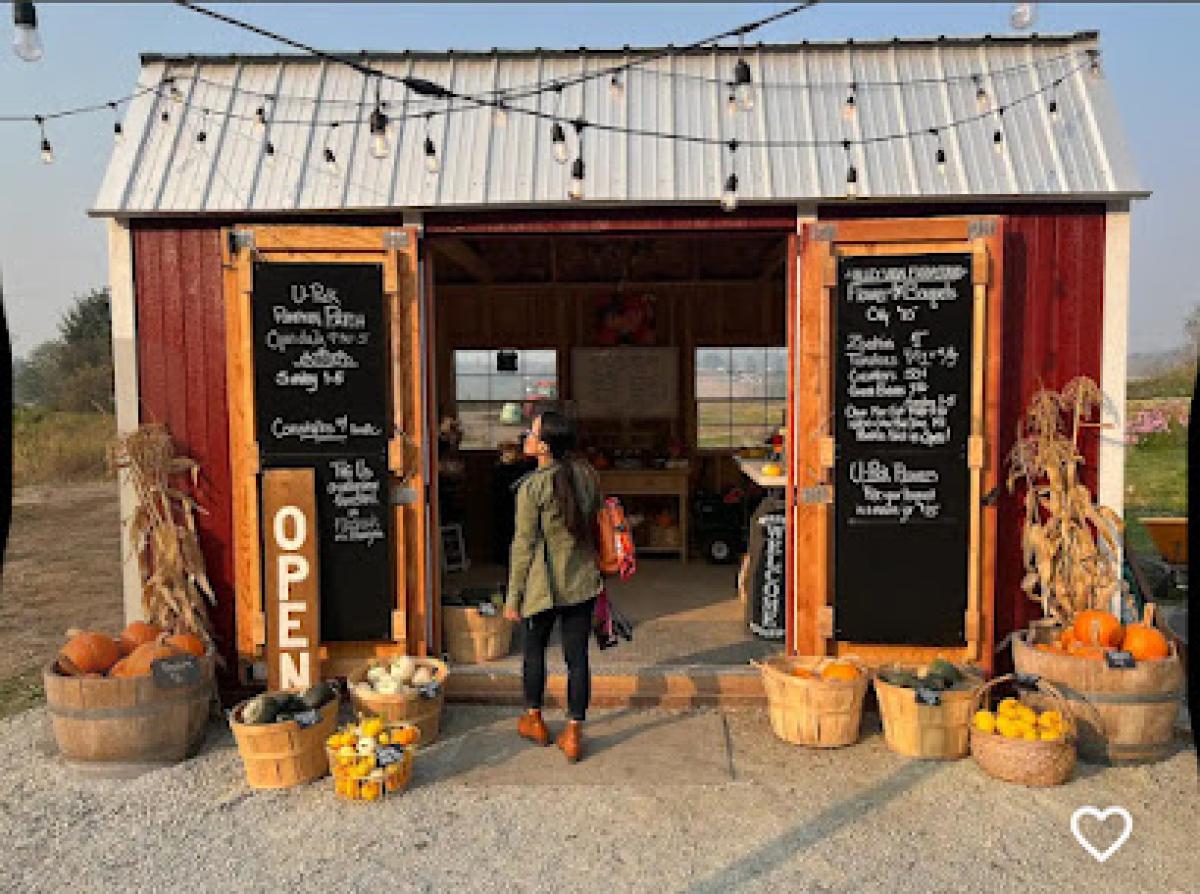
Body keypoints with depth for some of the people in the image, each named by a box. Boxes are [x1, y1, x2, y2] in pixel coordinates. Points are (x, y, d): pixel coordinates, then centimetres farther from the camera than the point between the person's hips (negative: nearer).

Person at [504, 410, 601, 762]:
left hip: (544, 584, -4)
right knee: (577, 656, 9)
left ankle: (533, 720, 35)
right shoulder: (586, 475, -1)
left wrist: (513, 597, -5)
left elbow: (524, 545, -13)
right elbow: (595, 524, 8)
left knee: (535, 648, 19)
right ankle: (573, 734, 15)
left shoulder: (532, 486, -17)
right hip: (583, 581, 4)